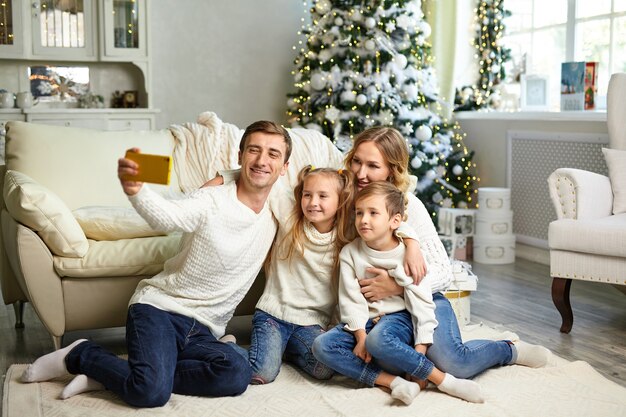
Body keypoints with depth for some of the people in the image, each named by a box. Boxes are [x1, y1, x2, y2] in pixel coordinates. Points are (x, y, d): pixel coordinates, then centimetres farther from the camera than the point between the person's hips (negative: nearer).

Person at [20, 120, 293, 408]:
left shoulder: (274, 219, 8)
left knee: (238, 373, -28)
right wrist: (133, 188, -50)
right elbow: (166, 216, -30)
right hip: (160, 308, -5)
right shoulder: (211, 200, -9)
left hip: (202, 332, 6)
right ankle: (81, 355, 1)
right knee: (151, 392, -32)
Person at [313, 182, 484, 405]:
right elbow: (351, 300, -5)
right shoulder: (349, 253, -1)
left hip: (397, 318, -4)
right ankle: (393, 382, -29)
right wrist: (360, 336, -19)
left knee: (378, 339, -39)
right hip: (364, 322, 4)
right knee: (322, 345, -24)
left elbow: (422, 303, -8)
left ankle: (442, 380, -28)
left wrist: (420, 348, -16)